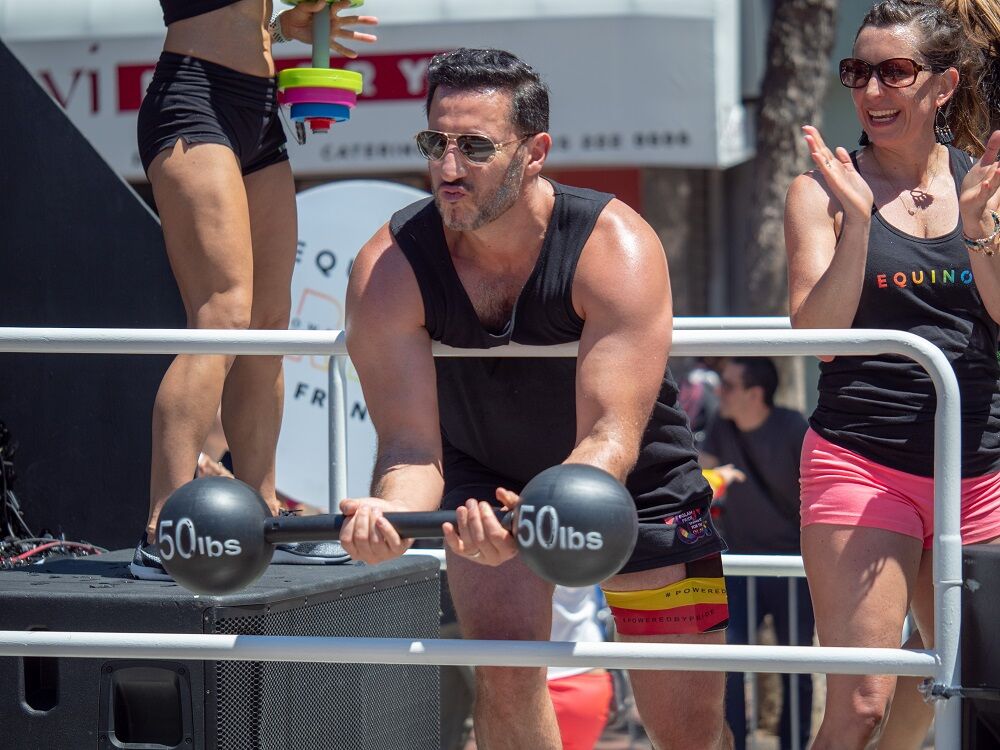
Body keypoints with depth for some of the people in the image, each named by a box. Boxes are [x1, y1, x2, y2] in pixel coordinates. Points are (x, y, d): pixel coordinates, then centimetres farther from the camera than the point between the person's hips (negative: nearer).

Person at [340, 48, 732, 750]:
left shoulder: (617, 248, -32)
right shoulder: (389, 269, -25)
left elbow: (609, 436, -39)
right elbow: (411, 444, -29)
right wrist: (391, 513, -53)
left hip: (638, 481, -1)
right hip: (487, 475, 1)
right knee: (505, 668, -24)